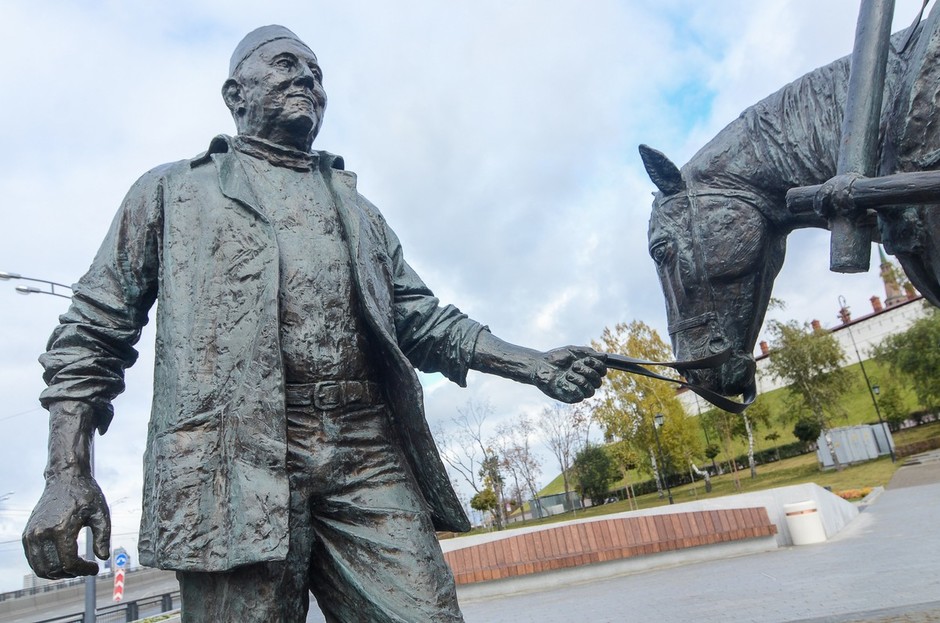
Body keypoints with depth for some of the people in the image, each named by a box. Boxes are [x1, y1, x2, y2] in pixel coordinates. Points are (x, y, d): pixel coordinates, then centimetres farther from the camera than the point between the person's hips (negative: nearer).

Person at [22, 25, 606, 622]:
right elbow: (93, 330, 12)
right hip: (237, 459, -2)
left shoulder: (359, 209, 27)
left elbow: (423, 319, 20)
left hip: (369, 455, 3)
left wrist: (531, 363, 6)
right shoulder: (173, 191, 18)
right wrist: (67, 476, -1)